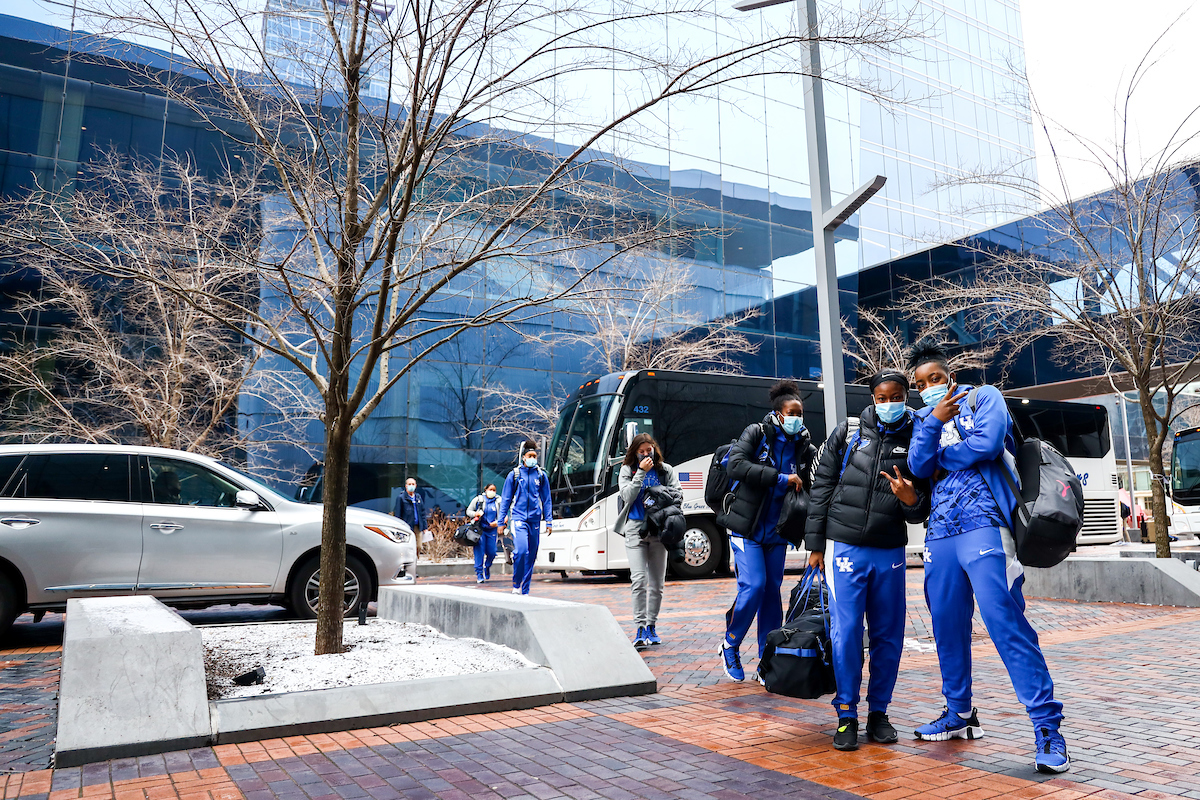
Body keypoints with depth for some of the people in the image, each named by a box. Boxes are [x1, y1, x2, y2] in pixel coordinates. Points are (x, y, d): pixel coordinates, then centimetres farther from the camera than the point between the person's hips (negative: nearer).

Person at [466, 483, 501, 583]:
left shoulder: (498, 501, 7)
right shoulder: (478, 499, 4)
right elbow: (468, 511, 9)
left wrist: (497, 522, -9)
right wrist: (475, 514, -12)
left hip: (492, 530, 2)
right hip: (480, 529, -2)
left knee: (491, 552, 1)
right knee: (479, 551, -7)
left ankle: (487, 567, 32)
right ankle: (479, 575, -1)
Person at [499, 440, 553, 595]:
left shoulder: (541, 475, 8)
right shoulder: (514, 475, 2)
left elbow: (546, 500, 13)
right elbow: (505, 500, 6)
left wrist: (548, 521, 7)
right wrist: (502, 522, 4)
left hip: (535, 519, 3)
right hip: (518, 517, -3)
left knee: (531, 555, 6)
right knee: (521, 550, -20)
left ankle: (525, 591, 17)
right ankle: (516, 585, -2)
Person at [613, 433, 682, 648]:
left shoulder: (665, 470, 11)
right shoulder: (627, 471, 6)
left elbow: (678, 495, 5)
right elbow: (627, 496, -8)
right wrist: (641, 472, -13)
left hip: (658, 530, 2)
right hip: (635, 529, -2)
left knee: (657, 582, 5)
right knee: (639, 580, -12)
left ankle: (651, 626, 17)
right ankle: (640, 629, -9)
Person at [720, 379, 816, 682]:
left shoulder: (806, 449, 4)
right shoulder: (756, 433, -6)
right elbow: (736, 467, -21)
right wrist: (782, 478, -23)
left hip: (777, 532, 4)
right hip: (747, 529, -4)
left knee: (772, 591, 5)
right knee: (753, 586, -12)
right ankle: (729, 647, 10)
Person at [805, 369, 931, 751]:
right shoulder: (847, 434, 3)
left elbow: (922, 511, 8)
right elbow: (822, 488, 5)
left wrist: (911, 499, -17)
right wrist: (815, 544, 2)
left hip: (890, 551, 2)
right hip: (847, 548, -2)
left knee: (888, 634, 6)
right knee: (847, 632, -4)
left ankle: (879, 712, 22)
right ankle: (846, 716, 9)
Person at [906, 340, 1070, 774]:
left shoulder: (984, 397, 6)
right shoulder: (924, 418, 19)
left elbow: (986, 444, -13)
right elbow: (919, 467, 1)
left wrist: (939, 458, 0)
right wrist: (934, 421, -11)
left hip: (983, 525, -5)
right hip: (941, 532, 6)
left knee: (1006, 622, -12)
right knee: (947, 625, 10)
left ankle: (1047, 727, -4)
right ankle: (959, 713, 25)